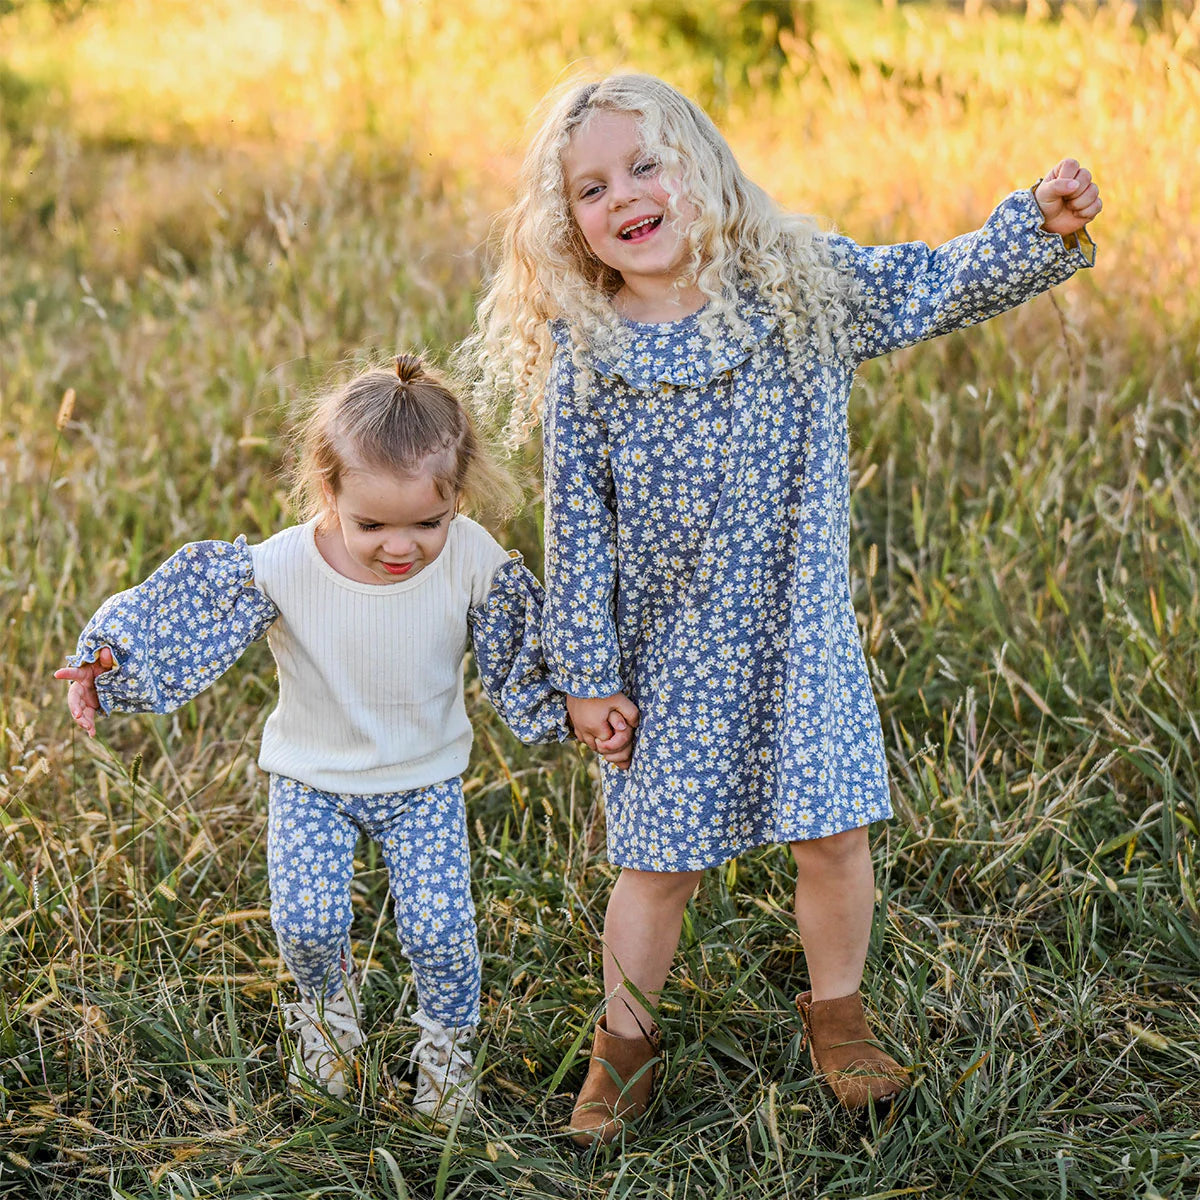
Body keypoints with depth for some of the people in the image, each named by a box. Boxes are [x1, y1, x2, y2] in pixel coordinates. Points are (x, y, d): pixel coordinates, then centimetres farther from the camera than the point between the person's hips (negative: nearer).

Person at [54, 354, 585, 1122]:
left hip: (425, 779, 0)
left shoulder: (476, 564, -22)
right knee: (307, 920, -12)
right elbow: (184, 623, -17)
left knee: (439, 930, -6)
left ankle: (448, 1042, 28)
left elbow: (524, 663, -6)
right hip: (314, 777, 0)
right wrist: (104, 672, -24)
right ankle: (329, 1002, 27)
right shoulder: (281, 568, -27)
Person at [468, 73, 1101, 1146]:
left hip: (802, 639, 1)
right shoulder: (581, 360, -10)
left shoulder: (802, 284, -6)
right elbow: (577, 530, -6)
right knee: (659, 860, 7)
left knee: (833, 834, 6)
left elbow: (941, 287, -4)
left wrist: (1042, 226, -22)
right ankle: (626, 1040, 31)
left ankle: (836, 1015, 33)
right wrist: (586, 673, -5)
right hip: (668, 657, -1)